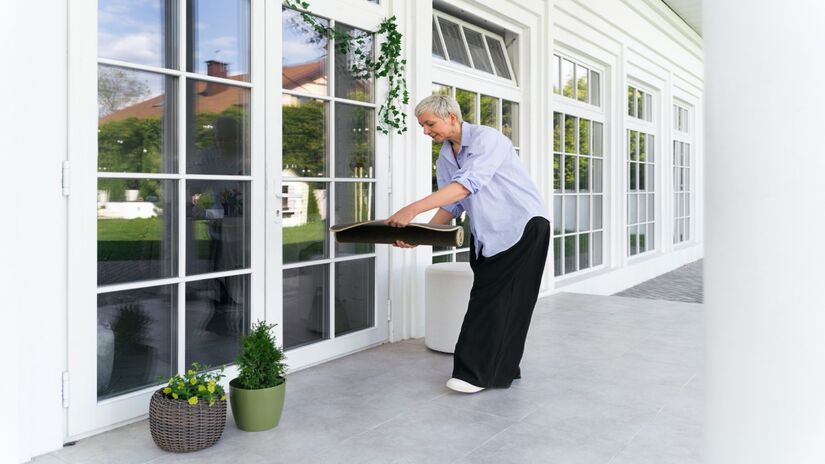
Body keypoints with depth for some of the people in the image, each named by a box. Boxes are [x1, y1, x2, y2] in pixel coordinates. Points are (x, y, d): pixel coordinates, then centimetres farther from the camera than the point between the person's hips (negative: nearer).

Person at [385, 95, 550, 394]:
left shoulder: (487, 139, -19)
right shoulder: (444, 159, 6)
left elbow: (467, 185, -32)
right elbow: (451, 206, 6)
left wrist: (413, 209, -36)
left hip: (522, 227, -8)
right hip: (485, 235, 8)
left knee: (502, 302, -8)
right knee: (485, 300, 5)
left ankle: (478, 373, -5)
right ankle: (501, 369, 14)